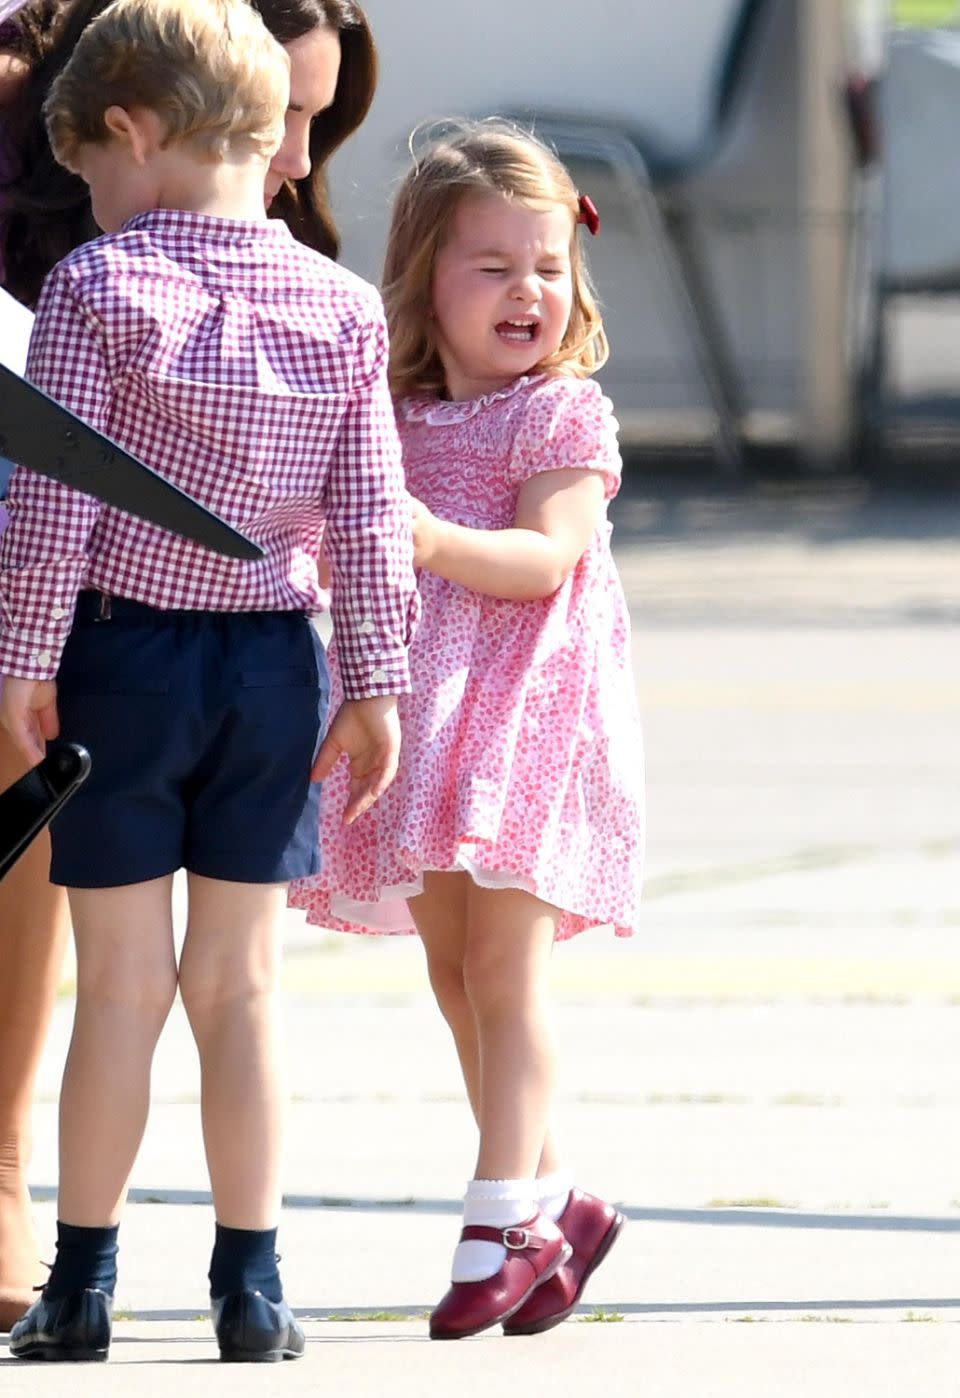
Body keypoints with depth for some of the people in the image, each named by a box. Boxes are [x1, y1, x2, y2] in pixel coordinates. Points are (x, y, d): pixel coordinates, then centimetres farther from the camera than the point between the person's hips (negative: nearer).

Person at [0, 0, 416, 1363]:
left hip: (123, 650, -3)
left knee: (123, 983, 3)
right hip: (274, 659, 3)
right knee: (240, 980, 10)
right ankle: (251, 1282, 10)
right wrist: (376, 679, 7)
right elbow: (369, 513, 1)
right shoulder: (344, 307, 1)